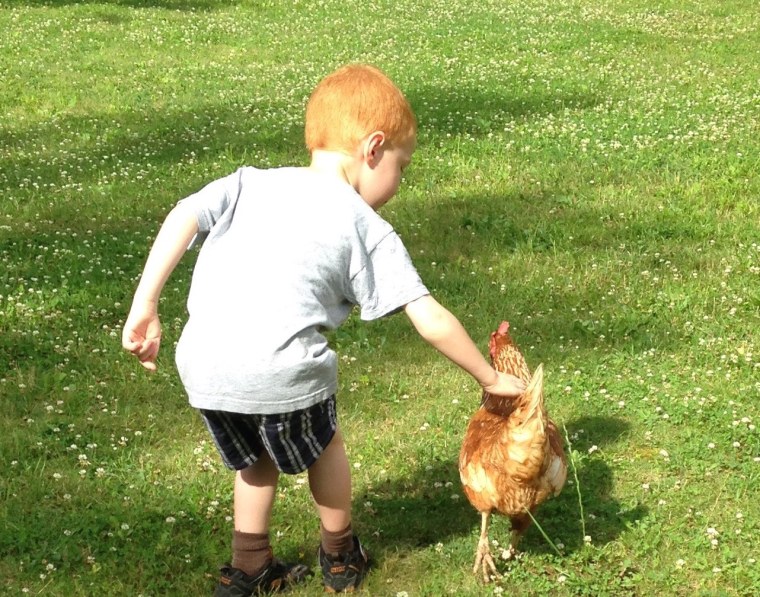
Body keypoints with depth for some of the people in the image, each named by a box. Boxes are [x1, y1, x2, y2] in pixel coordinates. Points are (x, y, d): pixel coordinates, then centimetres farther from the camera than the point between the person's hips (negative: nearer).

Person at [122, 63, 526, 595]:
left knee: (255, 459, 31)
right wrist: (490, 379, 20)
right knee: (323, 445, 28)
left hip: (201, 362, 4)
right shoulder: (366, 229, 11)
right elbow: (431, 321, 8)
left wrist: (146, 305, 5)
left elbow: (184, 216, 5)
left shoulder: (251, 183, 21)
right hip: (279, 367, -4)